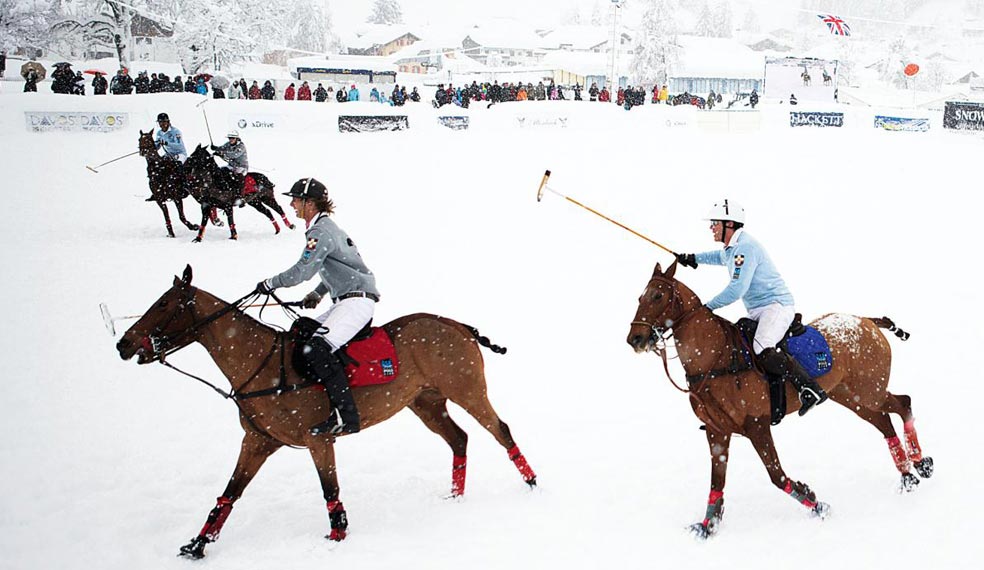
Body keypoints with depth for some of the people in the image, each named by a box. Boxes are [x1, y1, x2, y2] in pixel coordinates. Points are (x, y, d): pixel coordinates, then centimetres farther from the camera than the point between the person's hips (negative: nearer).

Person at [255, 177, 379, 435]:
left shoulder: (321, 232, -13)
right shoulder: (326, 227, 20)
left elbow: (301, 272, -18)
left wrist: (270, 283, -4)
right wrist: (318, 293, 24)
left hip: (357, 301, -11)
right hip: (346, 301, 11)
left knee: (317, 349, -25)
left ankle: (346, 416, -27)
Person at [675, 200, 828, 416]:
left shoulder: (745, 247, -18)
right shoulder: (731, 248, 15)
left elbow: (737, 289, -24)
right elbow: (720, 257, 43)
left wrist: (709, 307, -15)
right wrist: (694, 258, 39)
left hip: (777, 305, -11)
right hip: (757, 312, 11)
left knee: (763, 350, -32)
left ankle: (810, 389, -29)